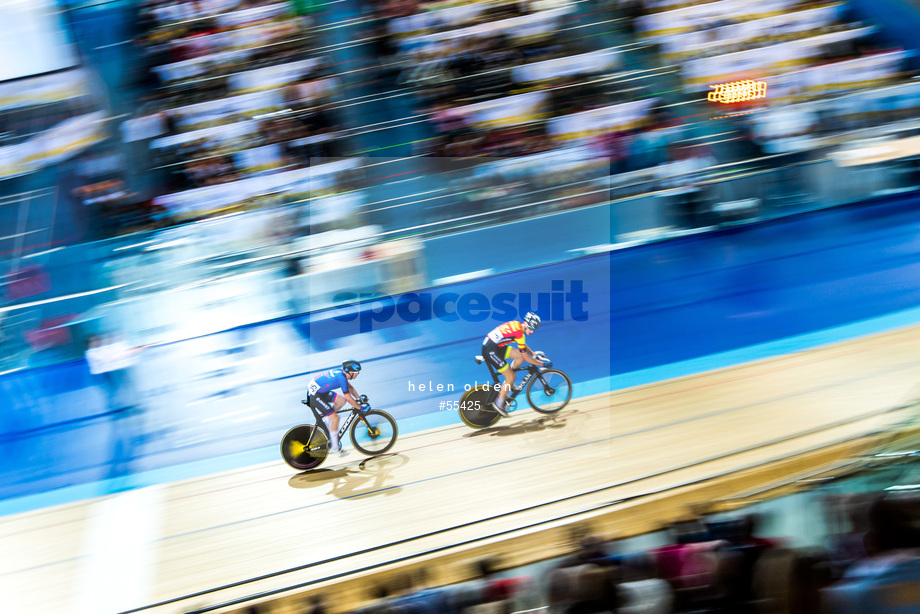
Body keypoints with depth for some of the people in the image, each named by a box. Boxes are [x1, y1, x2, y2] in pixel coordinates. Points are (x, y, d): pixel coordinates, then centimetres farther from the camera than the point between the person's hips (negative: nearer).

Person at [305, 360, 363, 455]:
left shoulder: (341, 373, 5)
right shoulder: (341, 378, -23)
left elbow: (350, 387, 21)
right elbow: (349, 399, -20)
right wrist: (361, 408, -10)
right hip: (314, 396, -9)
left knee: (341, 400, 8)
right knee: (335, 418, -7)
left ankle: (325, 421, 16)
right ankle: (335, 447, 5)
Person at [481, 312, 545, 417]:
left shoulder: (517, 325, 8)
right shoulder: (519, 333, -19)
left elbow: (524, 346, 24)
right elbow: (526, 358, -11)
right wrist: (542, 364, -3)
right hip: (490, 351, -9)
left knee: (519, 356, 9)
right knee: (511, 378, -5)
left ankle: (508, 384, 19)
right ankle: (498, 404, 6)